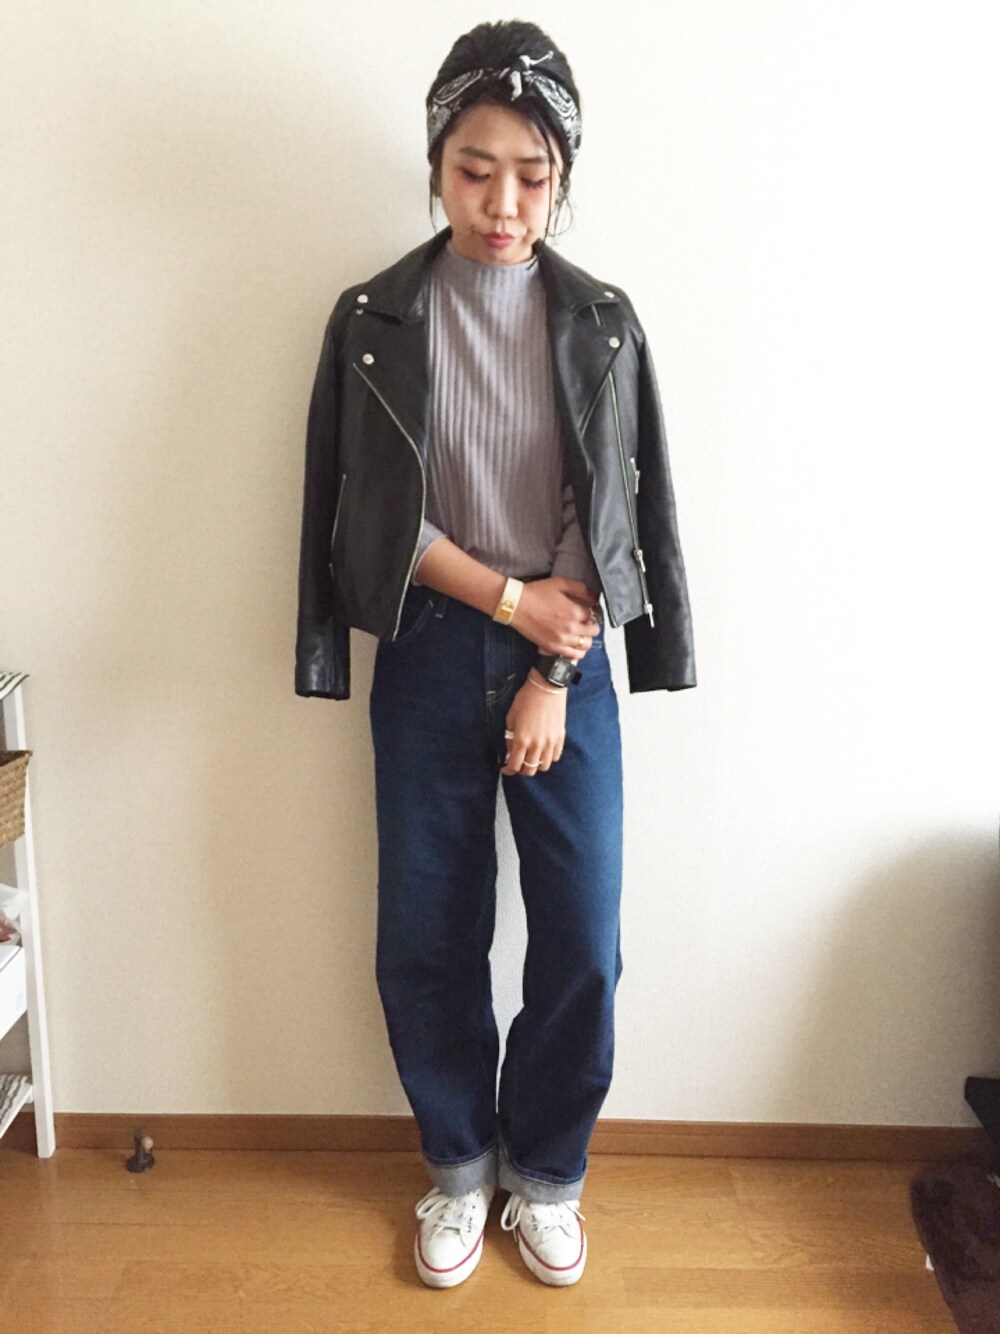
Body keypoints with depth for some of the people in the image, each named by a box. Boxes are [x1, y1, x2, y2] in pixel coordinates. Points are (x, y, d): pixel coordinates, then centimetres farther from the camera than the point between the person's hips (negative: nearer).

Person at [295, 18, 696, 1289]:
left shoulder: (600, 323, 2)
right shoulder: (373, 317, 0)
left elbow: (610, 517, -1)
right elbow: (368, 515, -4)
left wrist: (553, 677, -8)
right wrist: (511, 599, -10)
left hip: (568, 658, 1)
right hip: (428, 657, 0)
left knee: (581, 941, 2)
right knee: (426, 936, 6)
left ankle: (547, 1170, 27)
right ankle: (459, 1163, 30)